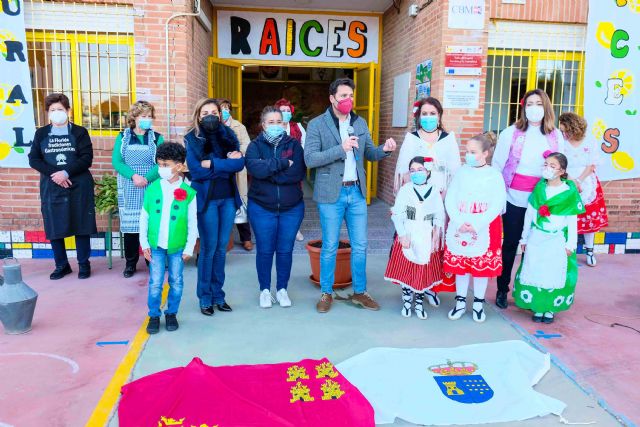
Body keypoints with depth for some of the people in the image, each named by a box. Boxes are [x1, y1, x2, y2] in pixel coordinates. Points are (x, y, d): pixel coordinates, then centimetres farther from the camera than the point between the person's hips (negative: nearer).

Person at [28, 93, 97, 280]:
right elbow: (33, 159, 2)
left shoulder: (80, 132, 2)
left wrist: (66, 173, -18)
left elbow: (87, 159, -7)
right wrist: (54, 174, -13)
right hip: (51, 187, 2)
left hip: (78, 186, -2)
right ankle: (61, 265, 18)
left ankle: (84, 264, 14)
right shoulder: (41, 133, 9)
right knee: (54, 227, 5)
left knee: (81, 225, 2)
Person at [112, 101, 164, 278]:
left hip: (151, 188, 0)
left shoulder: (157, 138, 7)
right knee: (130, 224, 2)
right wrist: (133, 175, -18)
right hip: (129, 189, 1)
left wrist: (147, 178, -20)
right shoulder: (123, 137, 8)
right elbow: (116, 161, -2)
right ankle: (130, 262, 13)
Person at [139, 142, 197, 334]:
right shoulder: (152, 189, -3)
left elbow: (192, 223, -3)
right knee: (155, 283, 4)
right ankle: (154, 315, 20)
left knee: (176, 282, 10)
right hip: (155, 246, 1)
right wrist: (144, 244, 1)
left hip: (177, 246, -1)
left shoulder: (188, 192, -8)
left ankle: (171, 313, 27)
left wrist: (189, 248, -4)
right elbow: (144, 218, 3)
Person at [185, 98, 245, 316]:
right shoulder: (192, 139, -1)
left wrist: (212, 164, -15)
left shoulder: (228, 134, 8)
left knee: (222, 247, 9)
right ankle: (205, 298, 14)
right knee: (208, 248, 1)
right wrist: (227, 164, -11)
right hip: (206, 198, -3)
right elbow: (196, 170, -13)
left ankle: (218, 294, 21)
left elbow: (240, 163, -5)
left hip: (228, 198, 3)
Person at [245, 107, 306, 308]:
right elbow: (255, 168, -21)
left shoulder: (294, 144, 1)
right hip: (262, 208, -1)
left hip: (291, 208, 1)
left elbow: (299, 172, -14)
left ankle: (282, 289, 26)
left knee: (285, 250, 9)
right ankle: (265, 290, 25)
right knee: (265, 250, 8)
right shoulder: (255, 145, 0)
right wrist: (283, 164, -18)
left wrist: (269, 172, -13)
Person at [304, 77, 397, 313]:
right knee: (330, 247, 7)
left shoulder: (360, 123, 9)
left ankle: (360, 292, 26)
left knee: (360, 246, 11)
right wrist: (340, 148, -24)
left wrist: (384, 149, -10)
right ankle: (326, 293, 23)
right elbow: (310, 159, -15)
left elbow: (369, 154, 12)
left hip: (357, 192, 4)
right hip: (331, 193, -4)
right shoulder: (317, 124, -7)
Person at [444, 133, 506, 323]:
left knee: (482, 266, 6)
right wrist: (459, 223, -13)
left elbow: (497, 205, -9)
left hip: (484, 229, -2)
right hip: (459, 227, 2)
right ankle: (460, 301, 22)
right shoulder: (461, 172, 4)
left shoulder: (494, 175, -2)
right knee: (459, 264, 8)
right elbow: (450, 200, 0)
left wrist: (476, 225, -18)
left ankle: (478, 303, 22)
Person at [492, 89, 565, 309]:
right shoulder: (511, 133, -2)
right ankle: (502, 290, 18)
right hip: (514, 199, -2)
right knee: (510, 245, 6)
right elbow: (497, 165, -1)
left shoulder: (556, 136, 6)